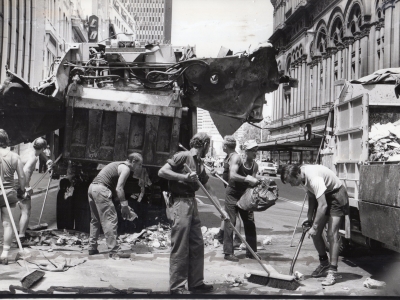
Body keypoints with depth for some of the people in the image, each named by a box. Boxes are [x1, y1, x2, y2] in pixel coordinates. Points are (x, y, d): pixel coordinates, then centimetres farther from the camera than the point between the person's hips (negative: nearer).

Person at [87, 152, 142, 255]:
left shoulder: (118, 165, 25)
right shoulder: (126, 168, -4)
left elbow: (115, 188, 28)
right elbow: (119, 188, -14)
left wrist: (124, 204, 25)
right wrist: (124, 206, -10)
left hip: (92, 187, 10)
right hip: (101, 189, -10)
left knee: (95, 220, 16)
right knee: (110, 219, -7)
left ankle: (92, 248, 19)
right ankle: (113, 249, -9)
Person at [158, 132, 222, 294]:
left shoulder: (200, 164, 16)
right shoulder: (183, 156, -8)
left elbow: (208, 188, 21)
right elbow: (162, 172, -15)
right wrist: (184, 177, -21)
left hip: (192, 202, 9)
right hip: (181, 202, -9)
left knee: (197, 246, 11)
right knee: (180, 248, -5)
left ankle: (196, 283, 21)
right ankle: (177, 287, 4)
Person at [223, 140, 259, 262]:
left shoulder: (255, 165, 0)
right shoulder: (236, 158, -15)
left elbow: (252, 182, 0)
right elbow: (232, 175, -28)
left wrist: (256, 182, -21)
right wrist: (247, 179, -36)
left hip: (245, 194, 6)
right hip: (232, 193, -6)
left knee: (250, 223, 5)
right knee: (230, 223, -6)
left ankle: (251, 252, 15)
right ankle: (228, 252, -1)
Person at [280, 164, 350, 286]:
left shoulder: (314, 178, -35)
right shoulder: (303, 177, -8)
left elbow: (323, 205, -35)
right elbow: (311, 196, 8)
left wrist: (315, 227, -29)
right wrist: (309, 217, 3)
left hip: (336, 195, -8)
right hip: (323, 196, 8)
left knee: (332, 234, -15)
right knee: (315, 234, 6)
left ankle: (333, 271, -11)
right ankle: (324, 264, 24)